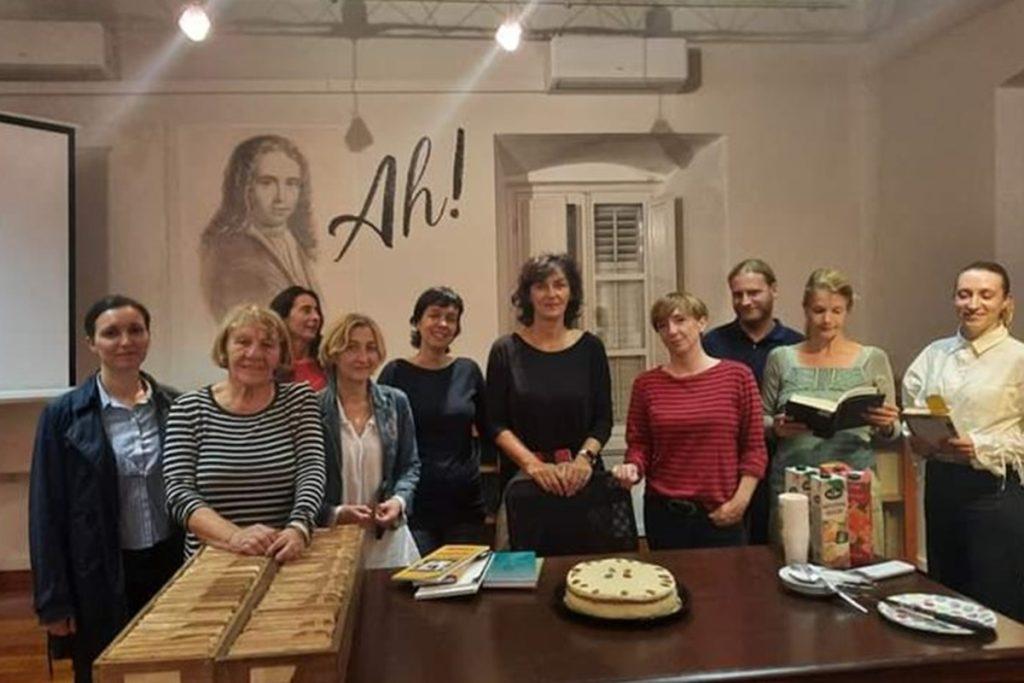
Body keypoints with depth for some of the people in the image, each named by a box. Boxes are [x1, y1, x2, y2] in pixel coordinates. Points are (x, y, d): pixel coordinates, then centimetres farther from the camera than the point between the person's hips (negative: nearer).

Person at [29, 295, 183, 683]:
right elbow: (47, 510, -5)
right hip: (99, 576, -2)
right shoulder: (64, 415, -8)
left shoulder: (175, 406, 0)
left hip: (169, 563, 2)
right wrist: (53, 600, -6)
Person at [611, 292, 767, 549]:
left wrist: (740, 500, -6)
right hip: (663, 512, 1)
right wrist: (633, 468, -13)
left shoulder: (737, 376, -1)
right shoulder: (646, 383, 1)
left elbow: (754, 447, 1)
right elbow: (638, 444, 6)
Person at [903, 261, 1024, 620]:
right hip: (940, 484, 5)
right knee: (943, 596, 17)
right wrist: (918, 438, -8)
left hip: (995, 488, -5)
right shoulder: (935, 353, 9)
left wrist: (980, 448, -20)